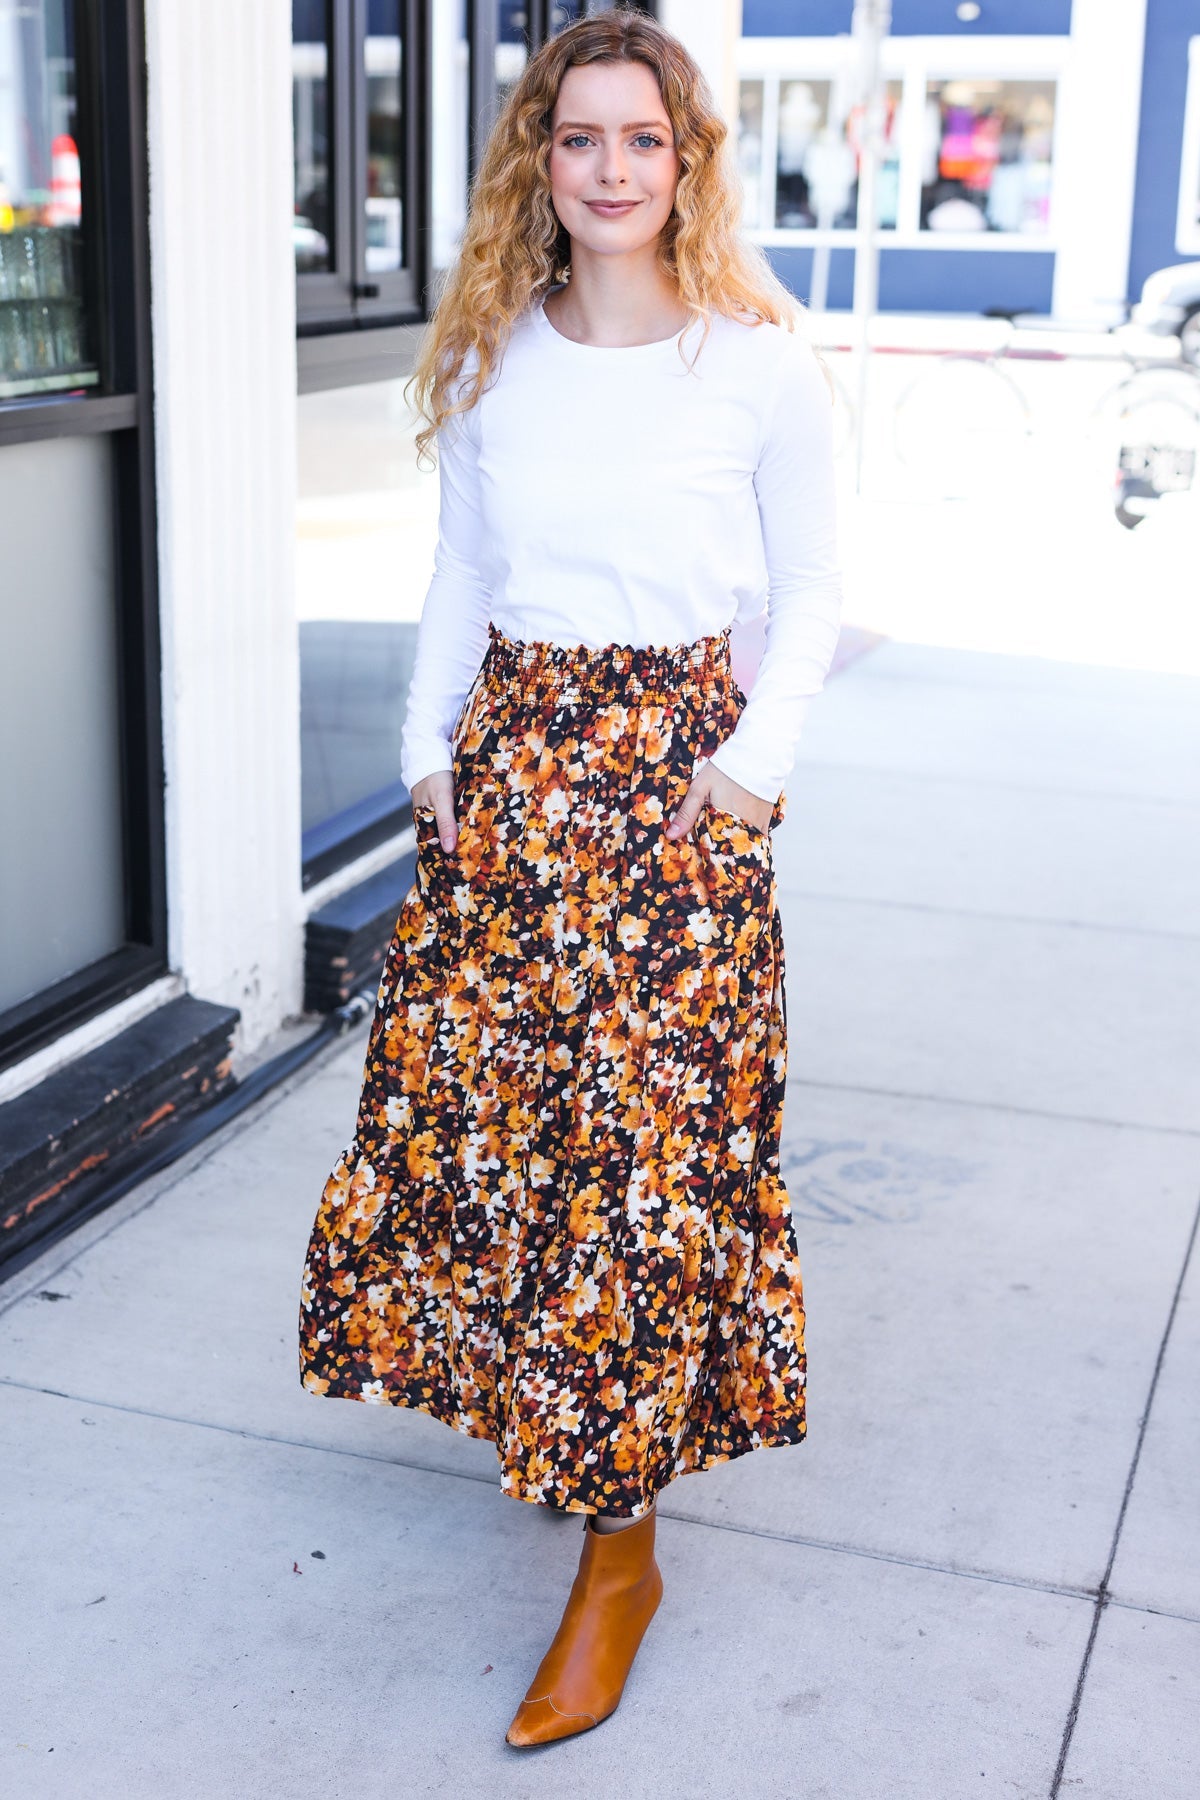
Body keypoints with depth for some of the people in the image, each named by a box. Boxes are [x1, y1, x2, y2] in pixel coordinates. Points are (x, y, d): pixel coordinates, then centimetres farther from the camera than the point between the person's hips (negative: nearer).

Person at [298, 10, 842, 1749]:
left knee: (650, 1135, -3)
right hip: (509, 760, 4)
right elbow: (460, 573, 14)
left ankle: (622, 1541, 8)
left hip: (678, 771, -4)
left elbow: (809, 592, 0)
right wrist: (431, 743, 6)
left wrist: (758, 750, -12)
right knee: (467, 1087, 8)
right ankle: (538, 1392, 37)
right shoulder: (493, 357, 6)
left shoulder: (761, 363, -5)